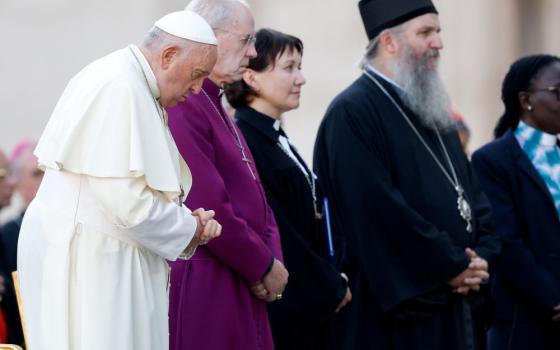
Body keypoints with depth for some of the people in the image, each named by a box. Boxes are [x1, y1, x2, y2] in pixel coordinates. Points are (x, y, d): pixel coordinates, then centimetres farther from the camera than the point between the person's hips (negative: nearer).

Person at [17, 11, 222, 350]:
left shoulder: (137, 88, 13)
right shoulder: (118, 87, -19)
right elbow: (126, 200, -24)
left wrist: (190, 221, 3)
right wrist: (191, 227, -9)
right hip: (87, 262, -10)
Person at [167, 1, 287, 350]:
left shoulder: (215, 107, 17)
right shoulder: (180, 106, -15)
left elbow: (255, 198, 18)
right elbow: (208, 207, -20)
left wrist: (274, 260, 1)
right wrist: (264, 267, -9)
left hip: (241, 288, 10)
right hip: (202, 291, -9)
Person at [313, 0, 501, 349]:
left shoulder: (434, 109, 17)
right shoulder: (353, 113, -11)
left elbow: (472, 190, 16)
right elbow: (380, 209, -19)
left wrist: (483, 256, -3)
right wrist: (451, 266, -14)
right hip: (401, 306, -8)